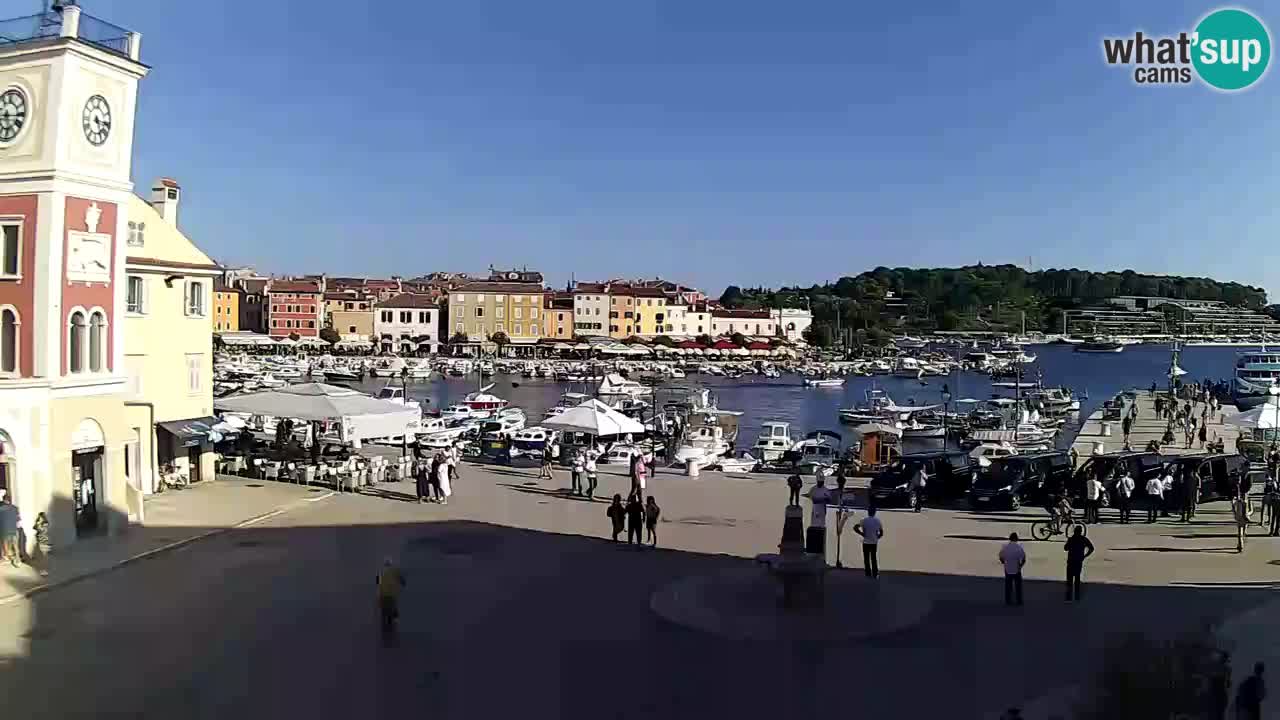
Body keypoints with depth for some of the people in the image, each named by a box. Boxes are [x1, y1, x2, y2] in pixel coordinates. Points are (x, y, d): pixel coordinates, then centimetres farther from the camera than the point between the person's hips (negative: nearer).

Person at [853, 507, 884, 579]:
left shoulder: (864, 520, -8)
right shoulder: (878, 521, 0)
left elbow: (855, 528, -14)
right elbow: (881, 533, 3)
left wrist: (862, 534, -4)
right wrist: (877, 537, 14)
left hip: (866, 542, -2)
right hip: (874, 543, 2)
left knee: (867, 559, 5)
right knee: (874, 558, 12)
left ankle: (868, 574, 3)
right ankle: (875, 574, 9)